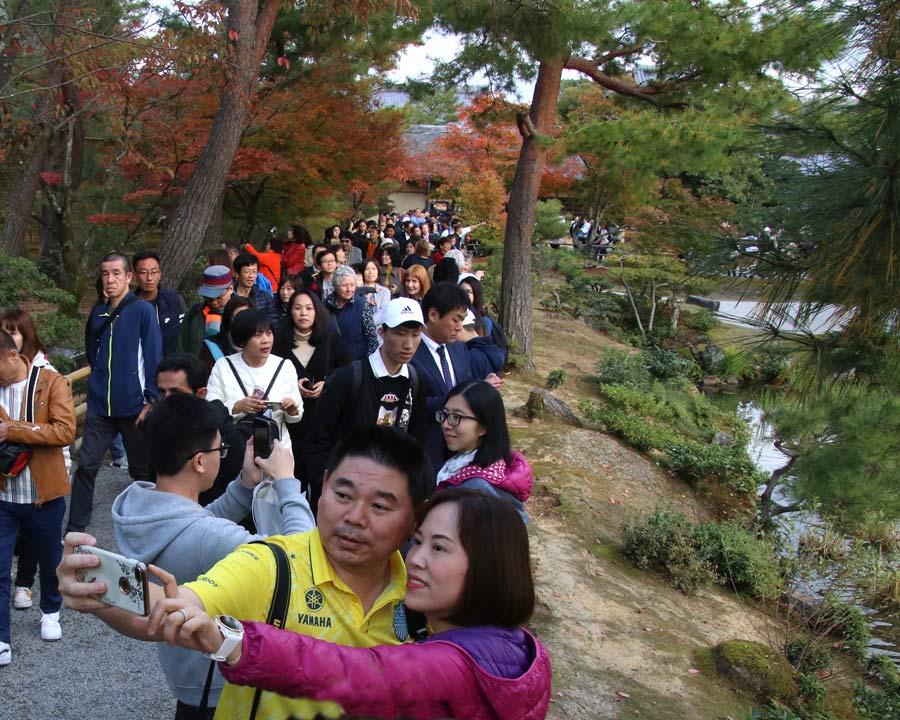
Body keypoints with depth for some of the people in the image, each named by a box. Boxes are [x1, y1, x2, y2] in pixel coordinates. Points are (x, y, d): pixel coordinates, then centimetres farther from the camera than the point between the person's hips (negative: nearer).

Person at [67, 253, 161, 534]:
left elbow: (154, 356, -9)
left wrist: (150, 399, -13)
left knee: (142, 469, 8)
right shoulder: (98, 313, 8)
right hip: (100, 406, 4)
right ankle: (75, 528, 10)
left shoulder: (142, 310, -7)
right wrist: (98, 384, 13)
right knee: (86, 466, 1)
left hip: (134, 406, -4)